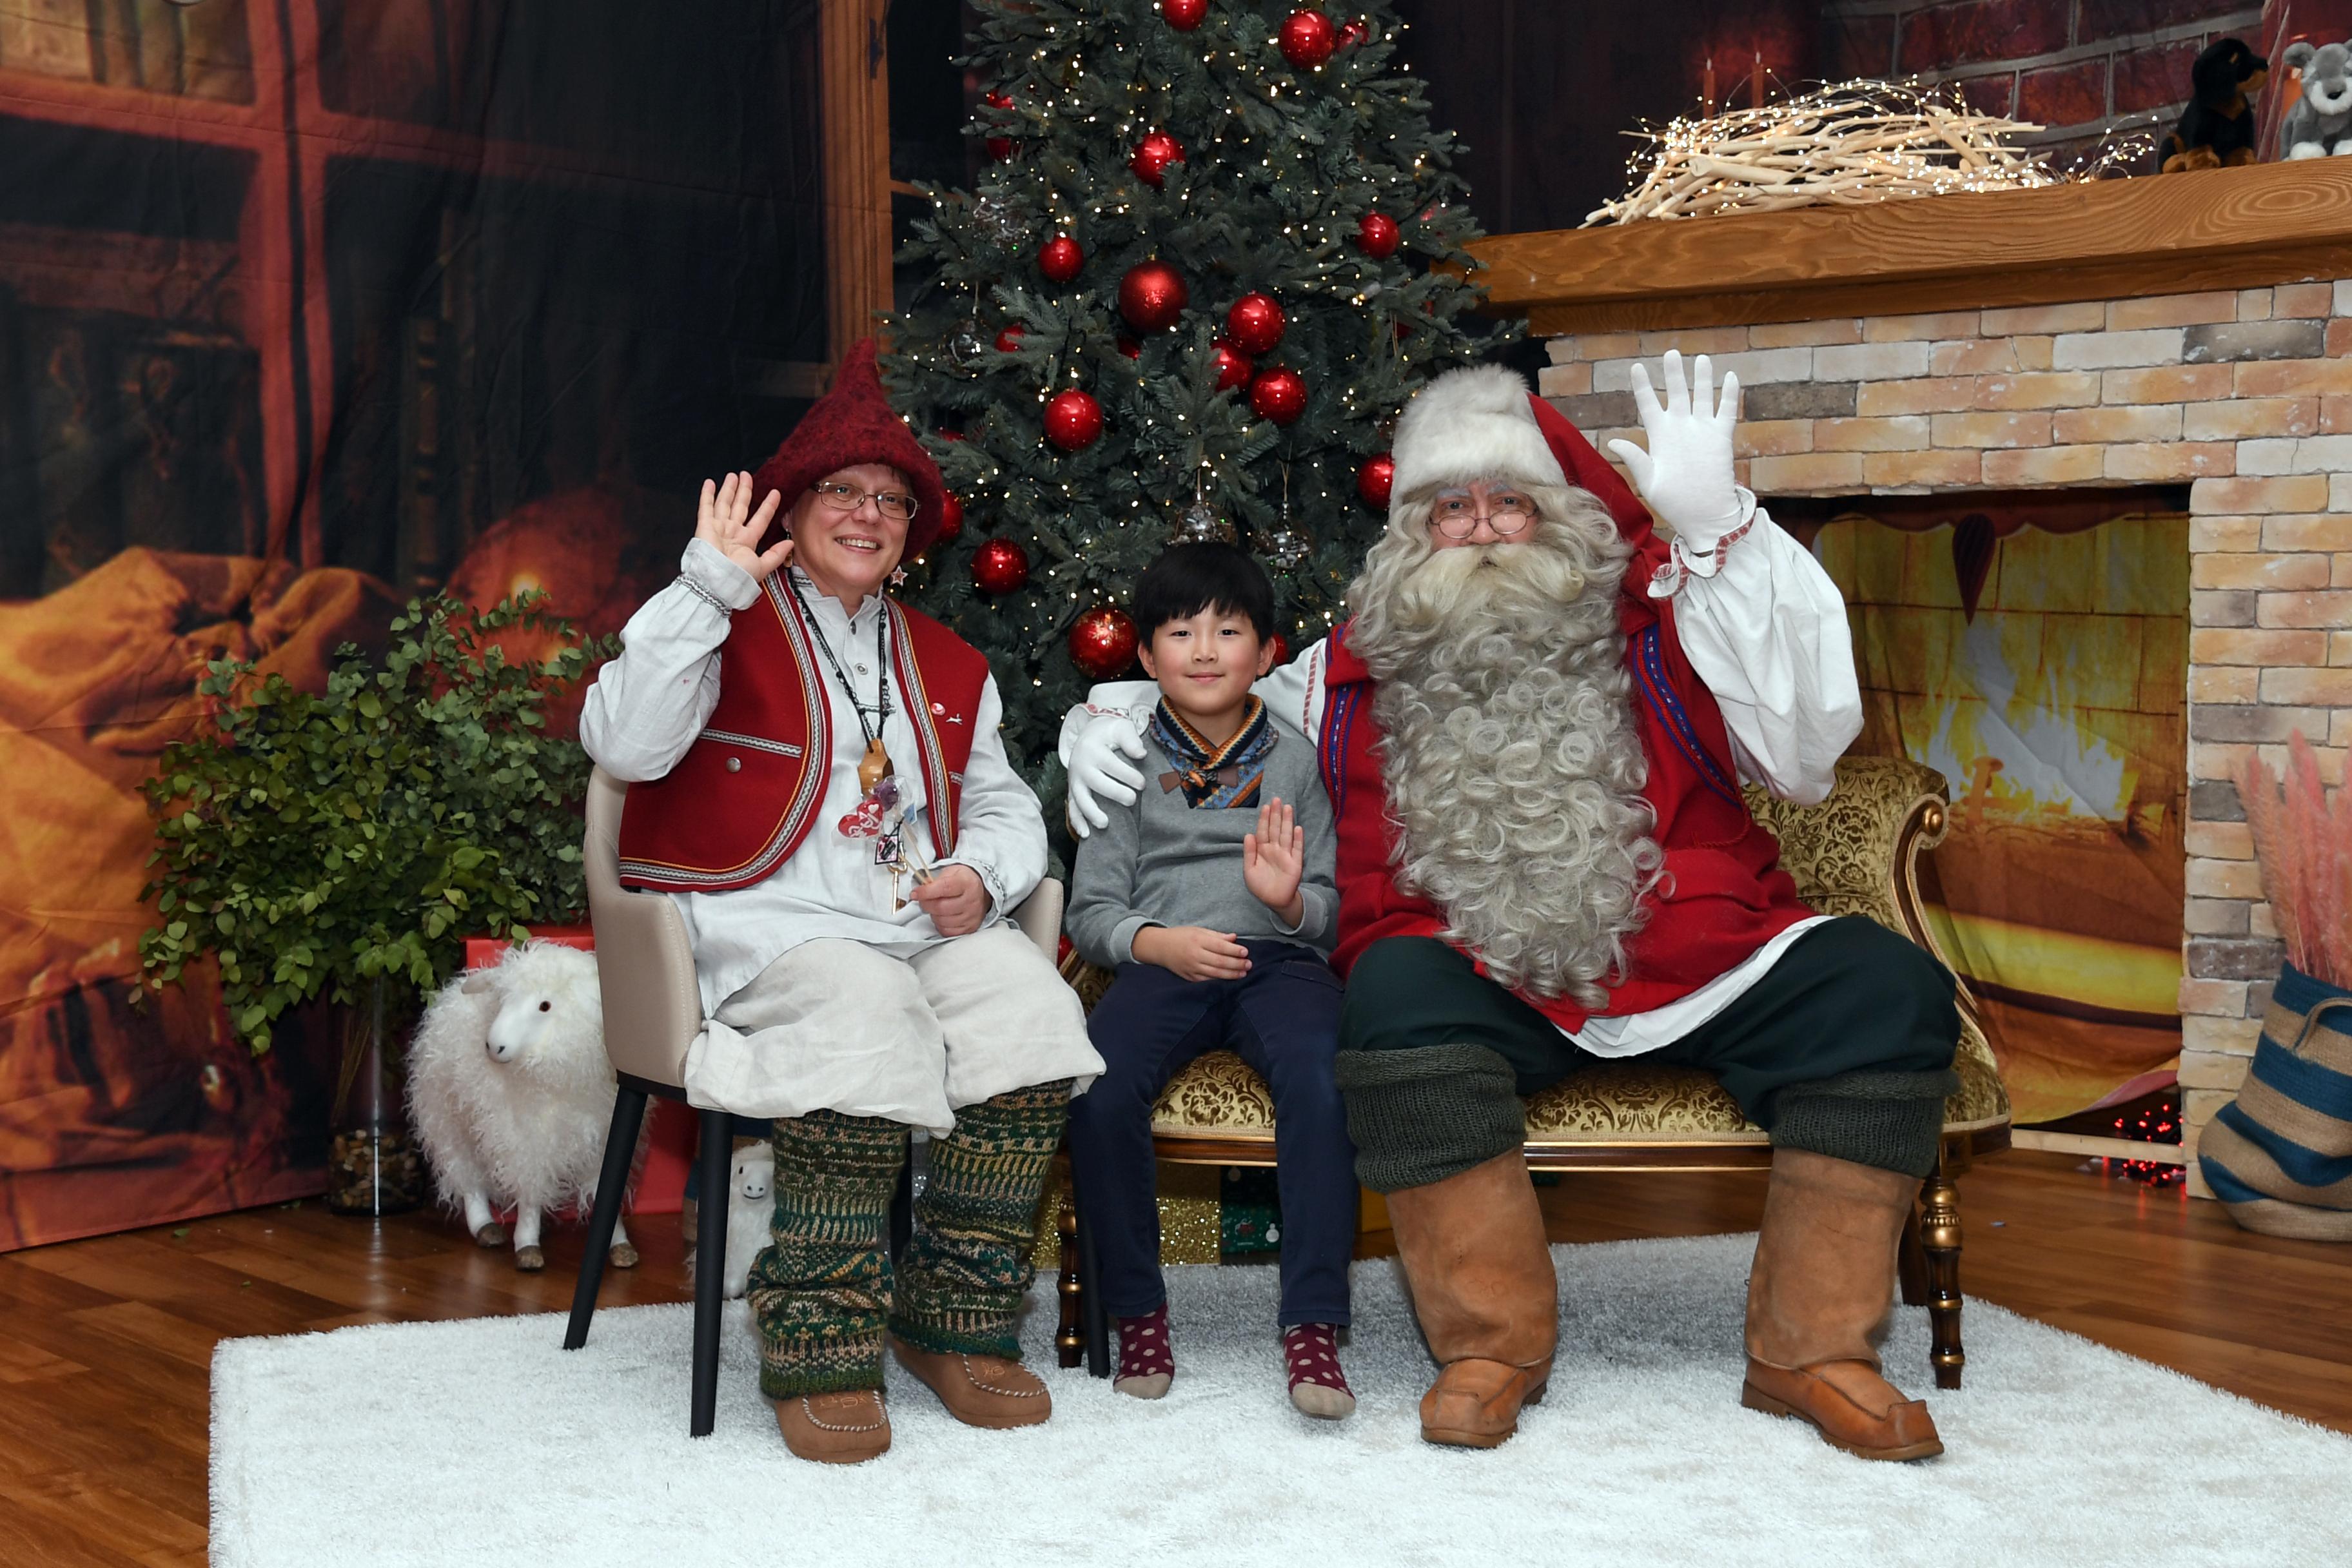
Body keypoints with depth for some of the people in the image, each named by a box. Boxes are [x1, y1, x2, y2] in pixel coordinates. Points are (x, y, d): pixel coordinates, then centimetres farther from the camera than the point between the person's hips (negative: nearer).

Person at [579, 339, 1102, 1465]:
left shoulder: (946, 663, 25)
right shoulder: (731, 628, 7)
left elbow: (1003, 803, 27)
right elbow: (623, 747, -10)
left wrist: (981, 873, 3)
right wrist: (706, 587, -15)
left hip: (923, 919, 5)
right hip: (766, 922, -5)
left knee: (1033, 1007, -26)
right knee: (867, 1014, -37)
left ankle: (956, 1321, -14)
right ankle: (816, 1350, -26)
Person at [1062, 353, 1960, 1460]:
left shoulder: (1654, 628, 11)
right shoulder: (1360, 671, 16)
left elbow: (1804, 751, -4)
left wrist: (1720, 531, -11)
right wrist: (1105, 722, 6)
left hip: (1694, 975, 2)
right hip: (1483, 989, -1)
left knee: (1886, 988, -19)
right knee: (1397, 991, -34)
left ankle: (1812, 1349, -11)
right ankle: (1492, 1343, -20)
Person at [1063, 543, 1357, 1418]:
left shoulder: (1293, 761, 14)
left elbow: (1330, 909, 14)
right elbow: (1091, 912, 9)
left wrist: (1291, 900, -10)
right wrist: (1159, 942, -11)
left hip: (1277, 959, 0)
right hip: (1162, 964, 0)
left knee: (1321, 1083, -33)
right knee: (1099, 1091, -31)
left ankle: (1313, 1324, -25)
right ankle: (1137, 1312, -10)